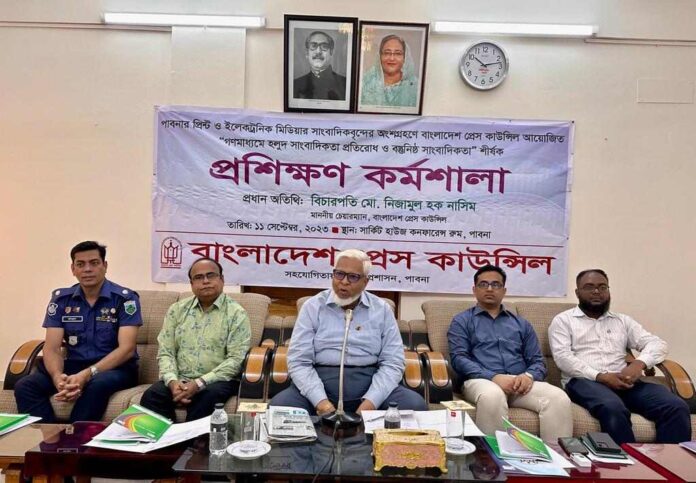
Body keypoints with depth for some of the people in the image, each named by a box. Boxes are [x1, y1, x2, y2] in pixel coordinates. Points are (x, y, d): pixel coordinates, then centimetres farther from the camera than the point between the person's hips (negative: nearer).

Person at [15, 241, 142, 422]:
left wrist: (87, 375, -31)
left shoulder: (125, 298, -8)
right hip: (74, 366, 4)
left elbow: (127, 349, -17)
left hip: (116, 367, -4)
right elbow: (52, 348, -3)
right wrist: (58, 376, -27)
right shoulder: (61, 298, 4)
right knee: (25, 386, -20)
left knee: (97, 384, -37)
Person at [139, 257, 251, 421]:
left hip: (217, 380, -3)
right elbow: (165, 352, 7)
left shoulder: (236, 313, -3)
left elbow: (237, 359, -11)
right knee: (151, 396, -25)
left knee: (205, 400, -34)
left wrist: (199, 383, -19)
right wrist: (172, 380, -13)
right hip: (179, 379, 3)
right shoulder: (177, 309, 11)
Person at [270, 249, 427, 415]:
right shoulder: (313, 307, 3)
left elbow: (392, 363, 0)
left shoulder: (382, 310, 6)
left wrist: (370, 402, -16)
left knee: (415, 405, -23)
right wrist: (321, 401, -19)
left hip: (370, 385, 1)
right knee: (280, 405, -28)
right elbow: (299, 362, -3)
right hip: (321, 385, -1)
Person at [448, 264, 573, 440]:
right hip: (482, 380, -3)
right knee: (492, 396, -40)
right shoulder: (462, 321, 14)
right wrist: (494, 377, -16)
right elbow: (459, 358, -1)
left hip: (520, 382, 3)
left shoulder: (521, 324, 26)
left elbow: (537, 360, 17)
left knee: (559, 398, -28)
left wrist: (529, 375, -8)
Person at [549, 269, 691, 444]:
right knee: (614, 409, -38)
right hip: (584, 381, -4)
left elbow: (657, 344, 14)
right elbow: (563, 357, -3)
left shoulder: (622, 320, 25)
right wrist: (600, 376, -16)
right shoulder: (563, 320, 11)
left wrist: (639, 363, -9)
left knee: (676, 407, -22)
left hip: (623, 381, 5)